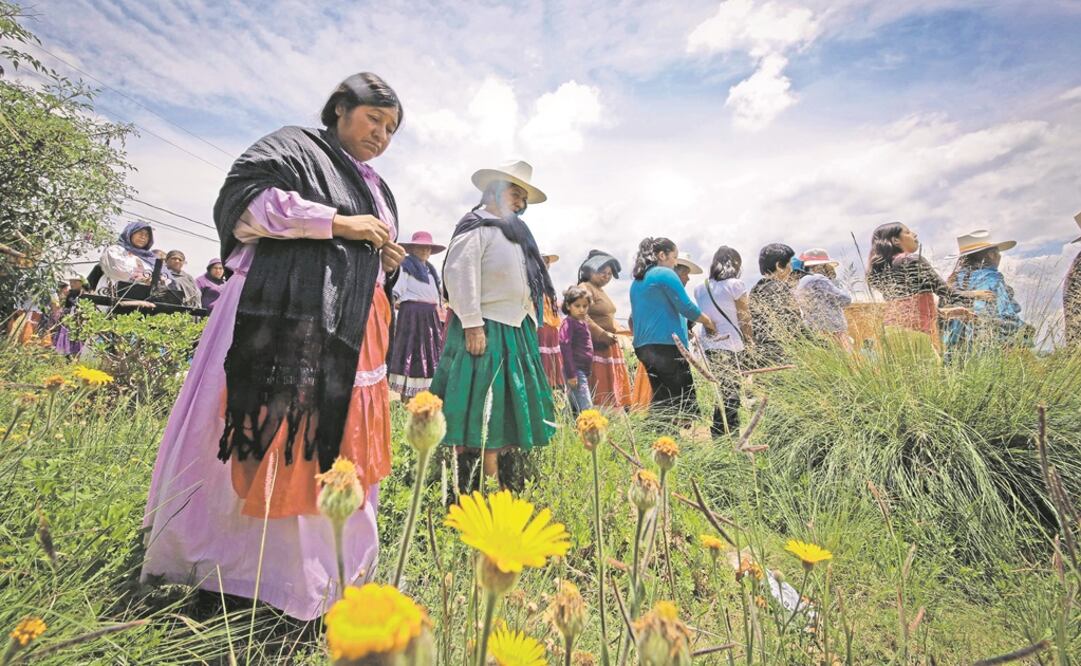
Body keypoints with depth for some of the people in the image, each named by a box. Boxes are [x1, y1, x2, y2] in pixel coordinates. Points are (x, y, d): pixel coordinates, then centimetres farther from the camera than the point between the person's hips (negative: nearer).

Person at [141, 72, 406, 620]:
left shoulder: (377, 189, 25)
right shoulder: (293, 147, 5)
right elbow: (245, 200, -11)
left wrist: (388, 264, 5)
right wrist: (337, 223, -15)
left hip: (350, 337, 7)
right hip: (281, 321, -7)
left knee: (331, 443, 6)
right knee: (266, 438, -7)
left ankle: (314, 572, 18)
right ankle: (209, 562, 12)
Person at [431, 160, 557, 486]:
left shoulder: (517, 232, 22)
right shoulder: (476, 226, -5)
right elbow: (460, 276, -15)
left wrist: (532, 323, 17)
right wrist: (472, 325, -22)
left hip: (517, 330, 9)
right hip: (486, 329, -9)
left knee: (510, 405, 10)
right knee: (483, 406, -6)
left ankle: (503, 475, 20)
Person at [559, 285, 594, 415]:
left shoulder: (584, 322, 16)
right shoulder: (568, 323, -11)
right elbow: (565, 347, -18)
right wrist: (571, 374, -20)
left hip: (583, 371, 9)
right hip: (575, 371, -9)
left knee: (575, 408, 16)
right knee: (586, 409, -13)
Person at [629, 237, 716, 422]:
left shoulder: (636, 282, 17)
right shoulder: (665, 274, -6)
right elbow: (687, 308, -8)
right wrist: (710, 324, 6)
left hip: (643, 347, 8)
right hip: (667, 345, -8)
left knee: (661, 400, 12)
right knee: (686, 402, -1)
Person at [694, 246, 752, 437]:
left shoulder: (700, 288, 11)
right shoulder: (735, 285, -4)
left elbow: (702, 316, 8)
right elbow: (745, 320, -1)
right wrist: (751, 344, 8)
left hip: (709, 347, 5)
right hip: (731, 346, -5)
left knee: (722, 395, 12)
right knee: (731, 397, -1)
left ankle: (718, 439, 15)